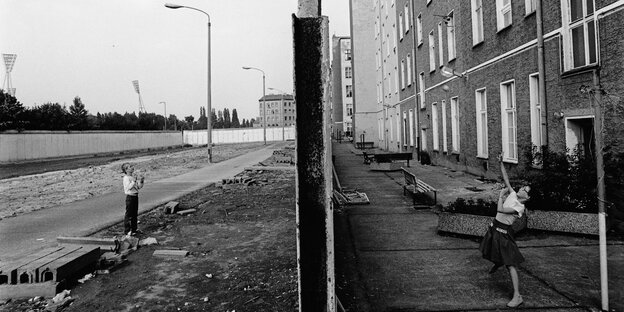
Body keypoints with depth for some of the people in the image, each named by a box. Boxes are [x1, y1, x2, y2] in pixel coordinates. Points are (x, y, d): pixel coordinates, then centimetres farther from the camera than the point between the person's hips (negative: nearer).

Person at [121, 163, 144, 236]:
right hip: (130, 197, -8)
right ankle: (127, 230, 8)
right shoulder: (126, 178, -12)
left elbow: (139, 187, 14)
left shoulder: (134, 177, 10)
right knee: (129, 214, 0)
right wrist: (134, 181, -29)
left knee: (135, 214, 12)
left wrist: (141, 181, -2)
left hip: (135, 196, 8)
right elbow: (129, 187, -24)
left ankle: (133, 229, 22)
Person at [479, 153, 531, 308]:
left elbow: (500, 210, -25)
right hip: (494, 227, 7)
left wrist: (501, 196, -11)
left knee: (510, 264, -9)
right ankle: (497, 263, 65)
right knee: (495, 252, 30)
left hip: (503, 232, -7)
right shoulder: (513, 194, -1)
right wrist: (501, 163, -3)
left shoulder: (520, 208, -19)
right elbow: (506, 178, 4)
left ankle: (517, 296, -8)